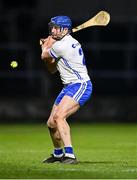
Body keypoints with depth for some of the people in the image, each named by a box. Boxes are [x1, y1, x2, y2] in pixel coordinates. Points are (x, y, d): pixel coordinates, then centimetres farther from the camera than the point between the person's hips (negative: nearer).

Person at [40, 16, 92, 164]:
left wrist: (46, 46, 20)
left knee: (59, 116, -29)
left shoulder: (62, 46, -18)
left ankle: (70, 155, -36)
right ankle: (58, 154, 38)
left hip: (80, 86, -10)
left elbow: (44, 56, 0)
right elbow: (52, 68, 22)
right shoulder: (70, 43, 14)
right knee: (51, 123, 15)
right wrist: (48, 45, 11)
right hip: (68, 87, 10)